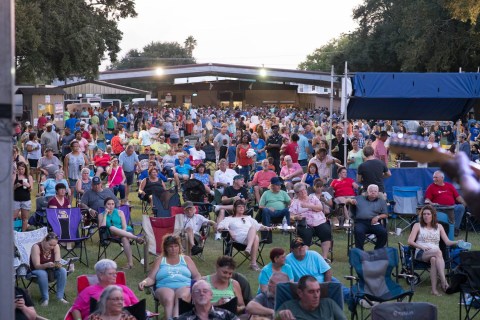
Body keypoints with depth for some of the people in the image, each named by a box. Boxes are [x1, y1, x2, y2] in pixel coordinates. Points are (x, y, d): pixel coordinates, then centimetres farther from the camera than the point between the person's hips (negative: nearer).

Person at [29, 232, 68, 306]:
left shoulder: (56, 246, -10)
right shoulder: (36, 247, -22)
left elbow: (57, 262, -14)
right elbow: (37, 266, -26)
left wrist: (58, 264, -39)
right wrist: (47, 265, -46)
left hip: (51, 270, 4)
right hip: (37, 271, -4)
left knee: (63, 270, -25)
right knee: (42, 274, -38)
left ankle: (60, 297, -20)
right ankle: (45, 299, -28)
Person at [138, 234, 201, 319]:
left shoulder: (186, 259, 23)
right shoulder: (160, 260, 21)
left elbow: (197, 276, 19)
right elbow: (151, 278, 14)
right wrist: (144, 282, -9)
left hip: (184, 286, 0)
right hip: (165, 287, 0)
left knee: (182, 297, -39)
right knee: (168, 298, -38)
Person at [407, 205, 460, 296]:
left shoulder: (439, 226, 23)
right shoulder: (417, 226, 16)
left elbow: (448, 242, 13)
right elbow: (410, 241, 3)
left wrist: (457, 242, -8)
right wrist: (422, 247, -14)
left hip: (435, 253, 2)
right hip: (421, 254, -2)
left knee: (433, 259, -39)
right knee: (438, 251, -37)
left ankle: (434, 289, -51)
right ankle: (444, 282, -49)